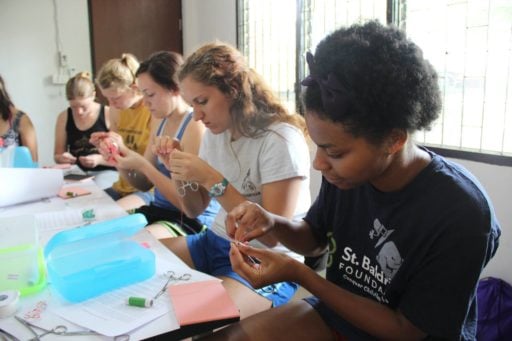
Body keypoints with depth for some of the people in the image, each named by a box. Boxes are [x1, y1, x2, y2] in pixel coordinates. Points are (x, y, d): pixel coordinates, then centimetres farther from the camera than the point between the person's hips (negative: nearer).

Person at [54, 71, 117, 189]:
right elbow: (57, 155, 14)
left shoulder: (109, 115, -7)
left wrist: (100, 159, -22)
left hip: (105, 171, -3)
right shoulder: (64, 118, 6)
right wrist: (61, 158, -9)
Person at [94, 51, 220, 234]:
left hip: (191, 220, -8)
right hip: (159, 210, 8)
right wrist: (122, 152, -4)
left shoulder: (195, 126, -18)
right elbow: (144, 184, 12)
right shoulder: (160, 125, 8)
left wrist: (142, 165, -21)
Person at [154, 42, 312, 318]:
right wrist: (180, 174, -10)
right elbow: (194, 210, 11)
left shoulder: (280, 140, -19)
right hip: (215, 242, 7)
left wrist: (211, 179, -26)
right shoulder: (216, 132, 4)